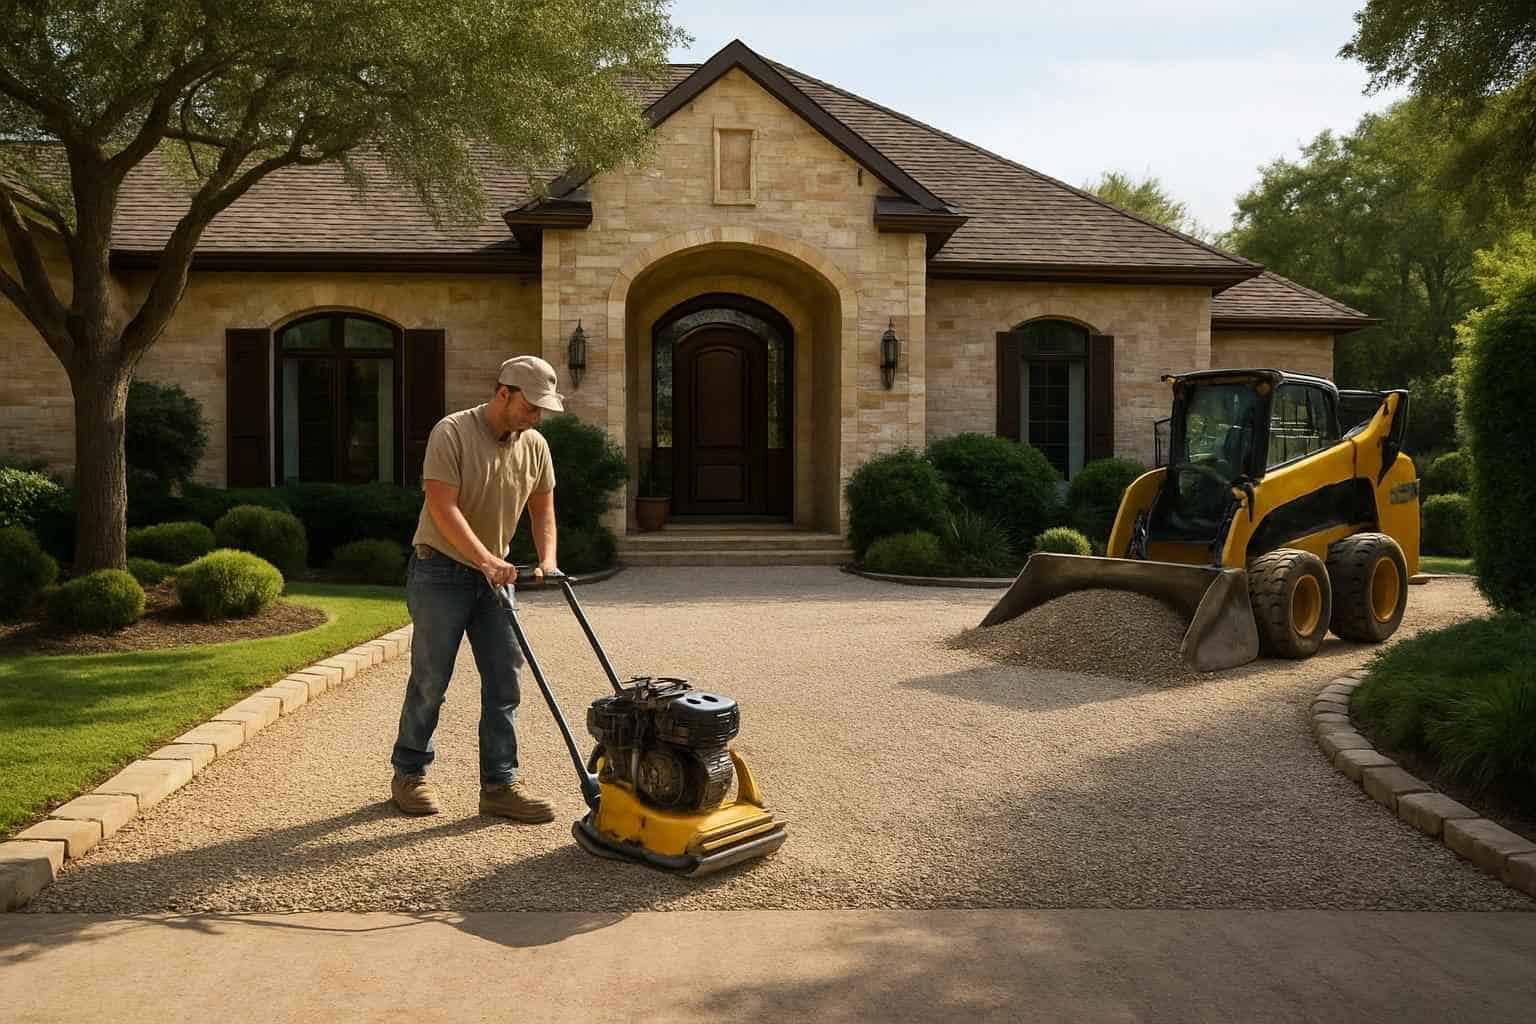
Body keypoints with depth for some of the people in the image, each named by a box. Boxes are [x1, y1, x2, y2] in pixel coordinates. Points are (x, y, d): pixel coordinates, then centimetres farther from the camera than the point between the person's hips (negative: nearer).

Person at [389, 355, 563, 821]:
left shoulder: (534, 445, 2)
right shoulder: (452, 433, -17)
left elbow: (542, 507, 12)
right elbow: (443, 508, -24)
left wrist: (547, 558, -4)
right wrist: (486, 560, -31)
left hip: (494, 574, 6)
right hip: (440, 570, -6)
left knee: (504, 678, 0)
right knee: (431, 679, 2)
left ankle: (499, 785, 6)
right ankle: (408, 774, 21)